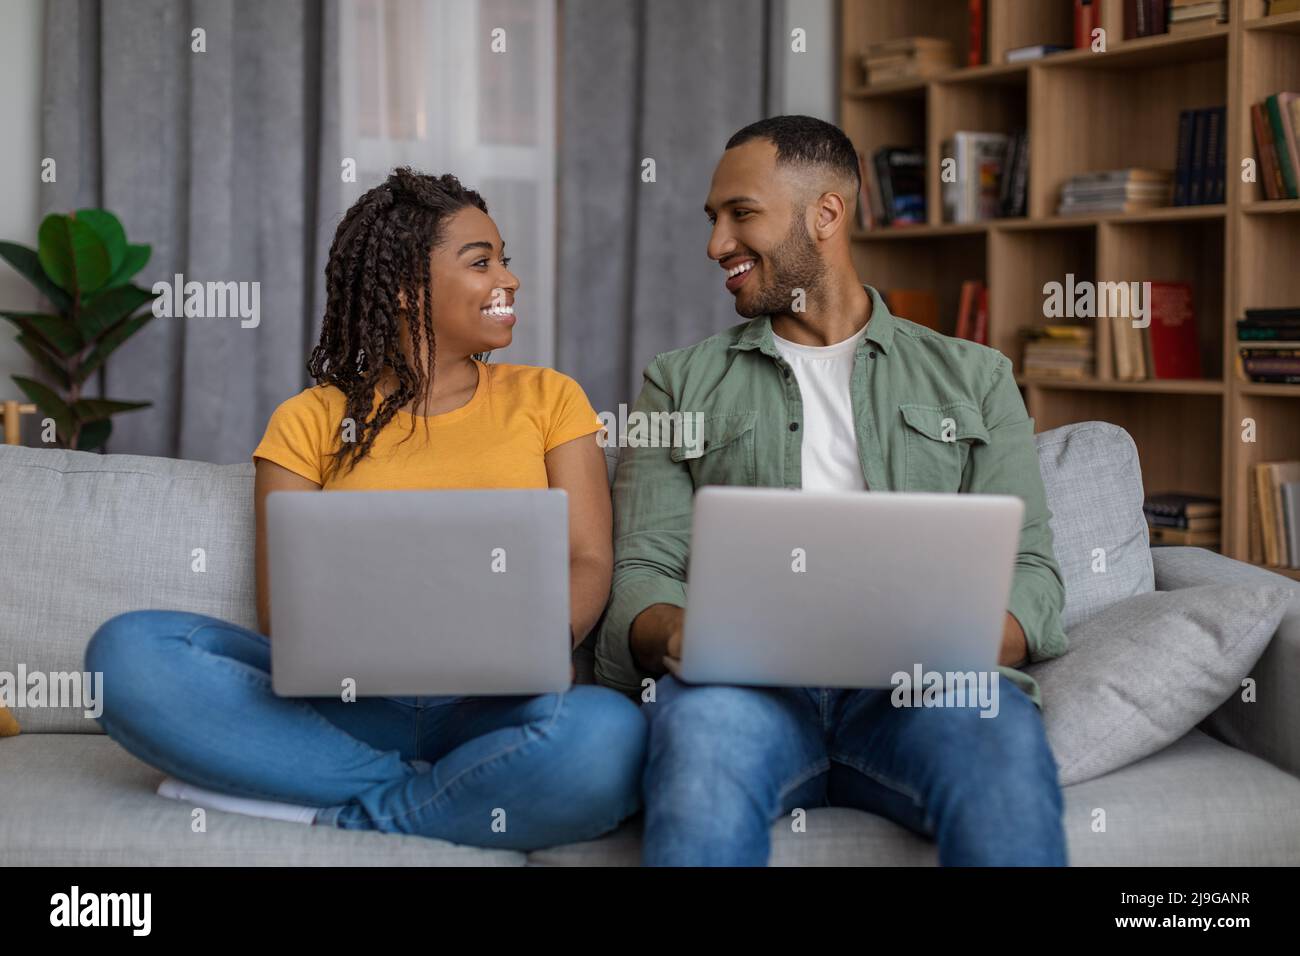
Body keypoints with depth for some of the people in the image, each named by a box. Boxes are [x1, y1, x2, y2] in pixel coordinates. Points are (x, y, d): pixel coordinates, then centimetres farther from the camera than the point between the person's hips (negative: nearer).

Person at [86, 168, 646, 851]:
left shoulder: (546, 398, 19)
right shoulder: (309, 422, 16)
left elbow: (589, 561, 8)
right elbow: (281, 602, 7)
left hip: (499, 705, 0)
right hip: (349, 704, 1)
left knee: (606, 733, -38)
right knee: (129, 648, -25)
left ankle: (338, 817, -19)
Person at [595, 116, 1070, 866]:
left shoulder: (971, 377, 21)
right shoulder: (682, 384, 23)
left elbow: (1030, 571, 11)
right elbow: (642, 572, 12)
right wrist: (677, 630, -14)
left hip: (919, 687, 1)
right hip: (746, 682, 0)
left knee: (1004, 745, -37)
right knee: (700, 723, -39)